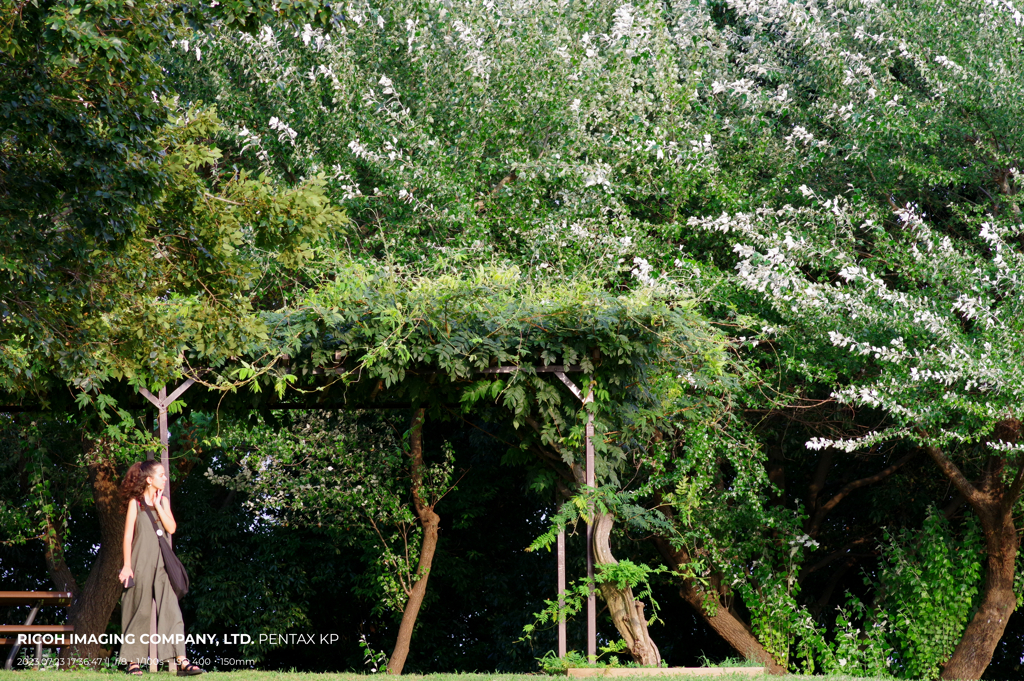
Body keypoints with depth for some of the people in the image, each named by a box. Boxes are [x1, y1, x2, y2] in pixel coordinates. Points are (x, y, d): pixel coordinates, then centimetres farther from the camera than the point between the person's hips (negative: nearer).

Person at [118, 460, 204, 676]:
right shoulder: (135, 502, 0)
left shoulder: (163, 501, 12)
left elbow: (171, 528, -1)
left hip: (161, 564, 4)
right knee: (140, 611, 0)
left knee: (171, 610, -6)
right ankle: (133, 661, 10)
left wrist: (158, 505, -5)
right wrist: (127, 566, -8)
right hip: (141, 563, -4)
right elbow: (128, 535, -3)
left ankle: (182, 661, -12)